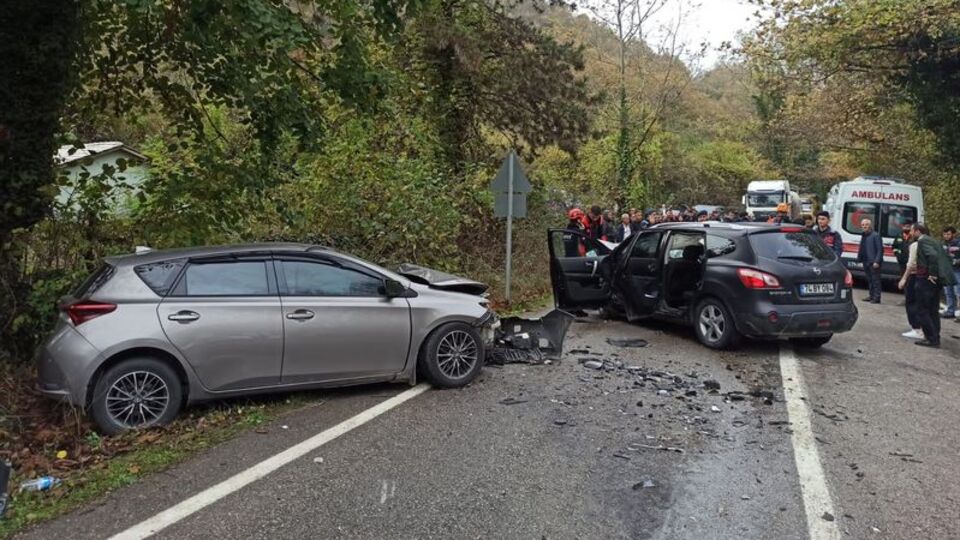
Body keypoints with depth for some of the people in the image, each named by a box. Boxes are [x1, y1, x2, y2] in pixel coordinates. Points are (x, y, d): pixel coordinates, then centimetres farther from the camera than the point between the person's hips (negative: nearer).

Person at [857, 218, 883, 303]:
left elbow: (880, 250, -14)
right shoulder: (863, 236, 14)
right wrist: (859, 259, 12)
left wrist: (877, 261, -20)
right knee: (870, 280, 15)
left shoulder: (875, 235, -10)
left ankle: (876, 298, -1)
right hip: (866, 262, 8)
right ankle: (872, 296, 23)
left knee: (875, 280, -4)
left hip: (874, 262, -8)